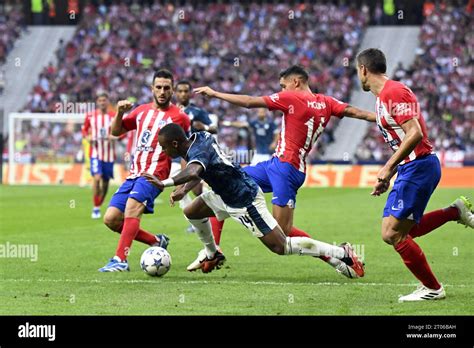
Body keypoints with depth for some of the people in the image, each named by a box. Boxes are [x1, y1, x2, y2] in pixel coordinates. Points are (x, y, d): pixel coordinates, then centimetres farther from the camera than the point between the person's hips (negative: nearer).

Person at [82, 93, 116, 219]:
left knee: (105, 182, 9)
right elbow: (84, 130, 15)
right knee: (97, 178, -20)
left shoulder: (114, 117, 0)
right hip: (95, 152, -2)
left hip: (109, 154, 2)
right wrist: (87, 137, -6)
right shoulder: (90, 116, 2)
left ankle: (99, 206, 29)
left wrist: (115, 137, -15)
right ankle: (95, 208, -12)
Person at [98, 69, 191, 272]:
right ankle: (157, 242, 16)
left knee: (132, 206, -31)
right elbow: (116, 131, 23)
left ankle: (120, 260, -36)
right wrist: (120, 112, 4)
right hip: (134, 174, 7)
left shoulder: (179, 117, -1)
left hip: (154, 175, -7)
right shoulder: (142, 111, 16)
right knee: (111, 219, 2)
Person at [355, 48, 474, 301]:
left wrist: (388, 167, -23)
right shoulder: (383, 97, 17)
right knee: (400, 232, 12)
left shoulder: (394, 92, -16)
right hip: (410, 168, 10)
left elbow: (415, 134, -25)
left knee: (394, 234, -10)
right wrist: (388, 176, 20)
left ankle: (432, 289, 0)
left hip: (419, 166, -10)